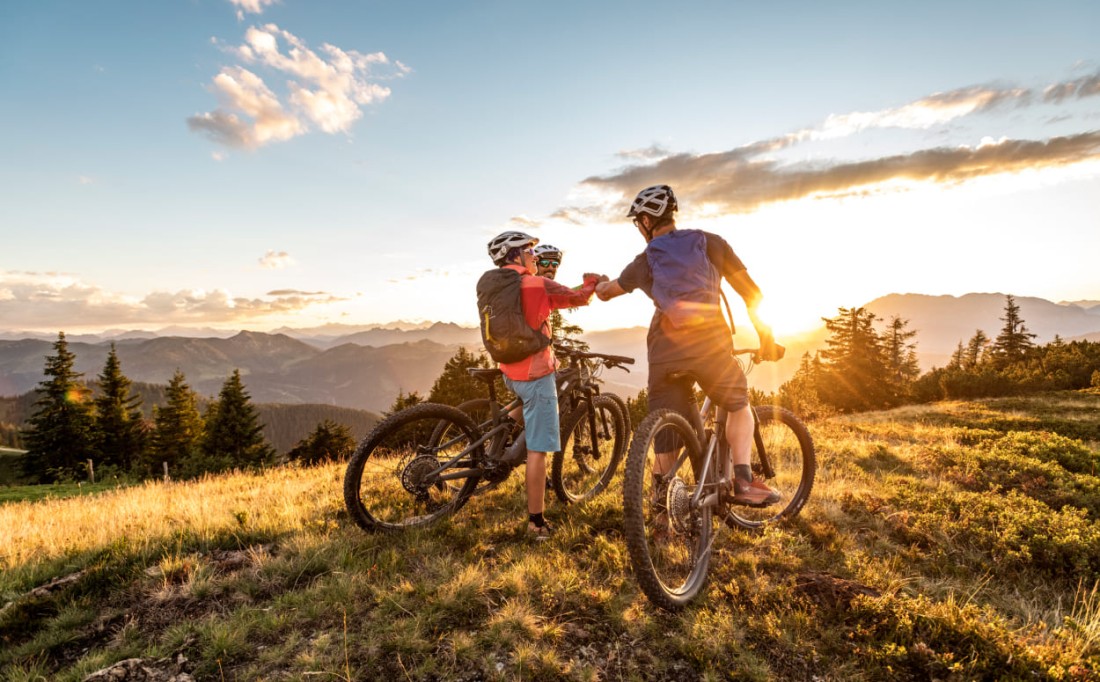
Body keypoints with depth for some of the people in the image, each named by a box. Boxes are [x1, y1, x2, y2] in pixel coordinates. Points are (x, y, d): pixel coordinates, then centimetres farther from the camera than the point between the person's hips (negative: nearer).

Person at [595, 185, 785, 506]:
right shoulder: (710, 242, 14)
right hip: (709, 342, -1)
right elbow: (751, 292, 10)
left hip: (664, 350, 1)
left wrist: (596, 285, 55)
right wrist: (766, 336, 20)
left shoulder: (645, 260, 17)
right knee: (739, 405, 22)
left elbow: (606, 291, 32)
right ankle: (744, 482, 8)